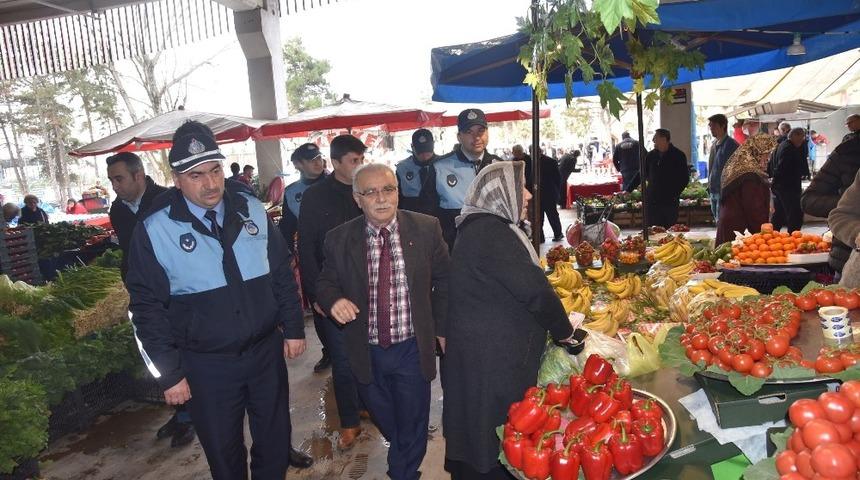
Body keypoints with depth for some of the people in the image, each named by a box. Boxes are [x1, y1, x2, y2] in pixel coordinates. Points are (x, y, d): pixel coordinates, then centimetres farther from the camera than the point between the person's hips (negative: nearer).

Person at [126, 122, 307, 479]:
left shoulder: (252, 209, -2)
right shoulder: (154, 229, -11)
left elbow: (281, 273, 5)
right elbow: (147, 307, -8)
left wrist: (293, 327, 5)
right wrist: (168, 373, -7)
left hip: (266, 351, 3)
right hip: (205, 366, -2)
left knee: (275, 441, 19)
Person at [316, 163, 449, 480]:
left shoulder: (426, 229, -8)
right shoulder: (339, 240, -8)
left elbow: (443, 280, 2)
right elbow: (325, 283, 4)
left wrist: (442, 327, 2)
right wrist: (334, 300, -18)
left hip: (412, 349, -1)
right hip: (366, 353, 2)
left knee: (412, 427, 11)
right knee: (384, 421, 23)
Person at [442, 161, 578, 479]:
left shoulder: (478, 227, 11)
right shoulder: (491, 232, -21)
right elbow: (534, 289, -21)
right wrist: (563, 330, -5)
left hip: (478, 348, 10)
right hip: (494, 359, -10)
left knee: (475, 432, 21)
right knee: (498, 440, 7)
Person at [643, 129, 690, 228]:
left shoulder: (678, 156, -3)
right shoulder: (651, 155, 8)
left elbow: (685, 178, -2)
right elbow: (644, 174, 16)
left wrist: (675, 193, -8)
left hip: (670, 202, -3)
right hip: (651, 200, 4)